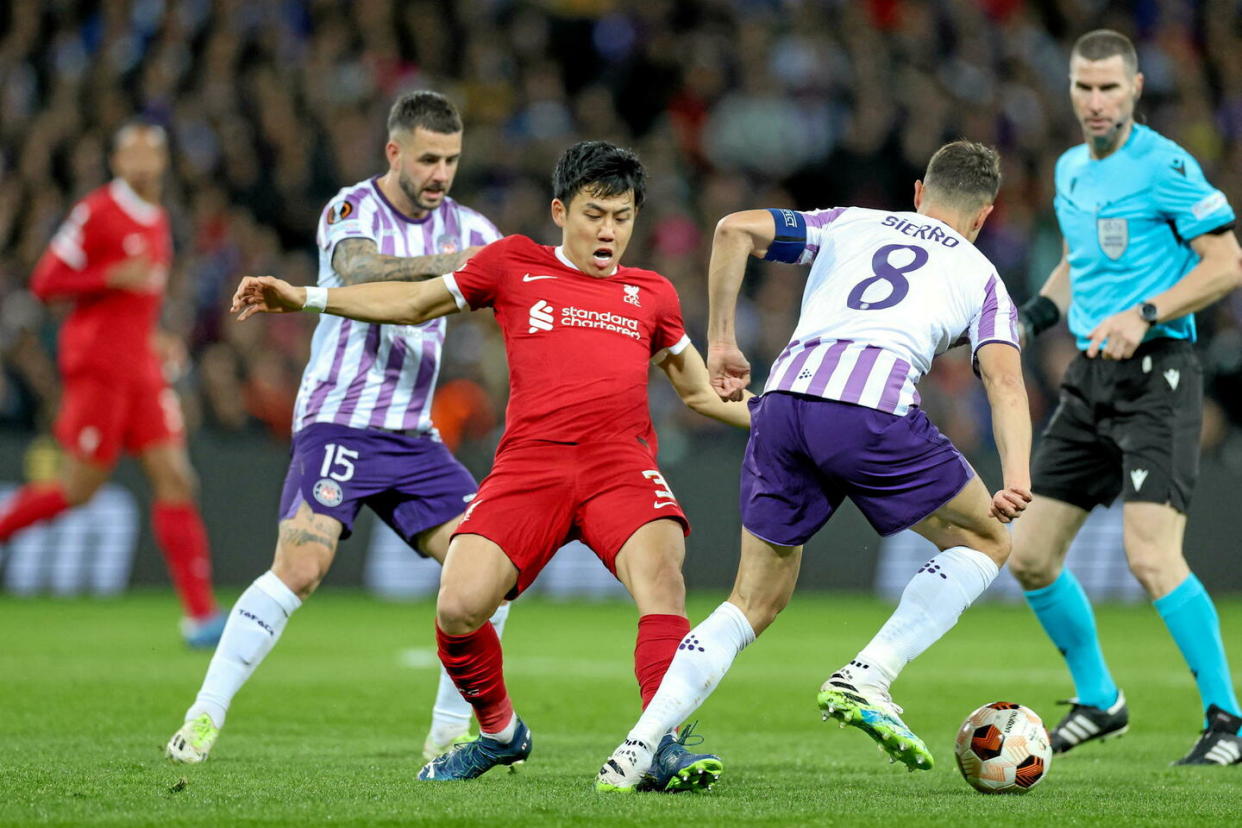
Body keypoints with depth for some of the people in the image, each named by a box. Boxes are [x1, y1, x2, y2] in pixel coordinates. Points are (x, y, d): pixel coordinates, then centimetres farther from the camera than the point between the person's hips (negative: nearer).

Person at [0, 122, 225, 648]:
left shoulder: (158, 223, 16)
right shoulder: (95, 213, -9)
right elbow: (45, 283, -11)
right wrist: (116, 277, -20)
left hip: (142, 368, 7)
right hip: (98, 366, -7)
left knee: (175, 480, -3)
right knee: (78, 489, -5)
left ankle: (199, 614, -8)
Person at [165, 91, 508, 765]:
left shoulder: (465, 227, 9)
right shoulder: (352, 211, -7)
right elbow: (358, 272, -28)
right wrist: (440, 265, -42)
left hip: (413, 435, 6)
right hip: (338, 423, -6)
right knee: (302, 564, -22)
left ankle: (451, 730, 5)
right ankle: (203, 720, -13)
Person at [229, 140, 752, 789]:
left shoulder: (652, 295, 20)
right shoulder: (514, 265, 16)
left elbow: (702, 394, 30)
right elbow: (413, 303, 23)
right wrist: (303, 297, 17)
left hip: (621, 462, 0)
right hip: (530, 462, 0)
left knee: (659, 572, -30)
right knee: (458, 608, -15)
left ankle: (665, 747, -29)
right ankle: (499, 732, 13)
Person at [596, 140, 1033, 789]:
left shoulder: (850, 223, 30)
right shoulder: (980, 276, 25)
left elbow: (737, 228, 14)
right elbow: (1003, 377, 6)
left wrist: (721, 343, 18)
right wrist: (1016, 481, -6)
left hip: (785, 396, 3)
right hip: (872, 406, -3)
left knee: (755, 603, 17)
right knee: (986, 541, 19)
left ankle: (639, 747, 3)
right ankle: (865, 680, 2)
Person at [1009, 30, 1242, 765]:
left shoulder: (1165, 166, -11)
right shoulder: (1070, 170, 13)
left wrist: (1146, 314, -22)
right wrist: (1036, 313, 10)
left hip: (1157, 376, -8)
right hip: (1091, 377, 8)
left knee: (1152, 558, -19)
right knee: (1031, 558, 7)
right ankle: (1099, 702, 26)